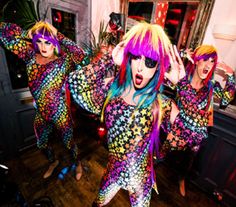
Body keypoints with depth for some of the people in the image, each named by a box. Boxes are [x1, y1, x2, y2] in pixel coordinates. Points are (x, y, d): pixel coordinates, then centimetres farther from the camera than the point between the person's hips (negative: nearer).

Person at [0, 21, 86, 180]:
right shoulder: (30, 56, -3)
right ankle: (53, 162, 59)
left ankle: (77, 163, 48)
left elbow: (80, 55, -36)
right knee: (42, 144, 27)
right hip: (41, 114, 6)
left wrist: (59, 36, -25)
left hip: (60, 114, -5)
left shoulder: (63, 61, -16)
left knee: (69, 143, 16)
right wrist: (29, 34, -5)